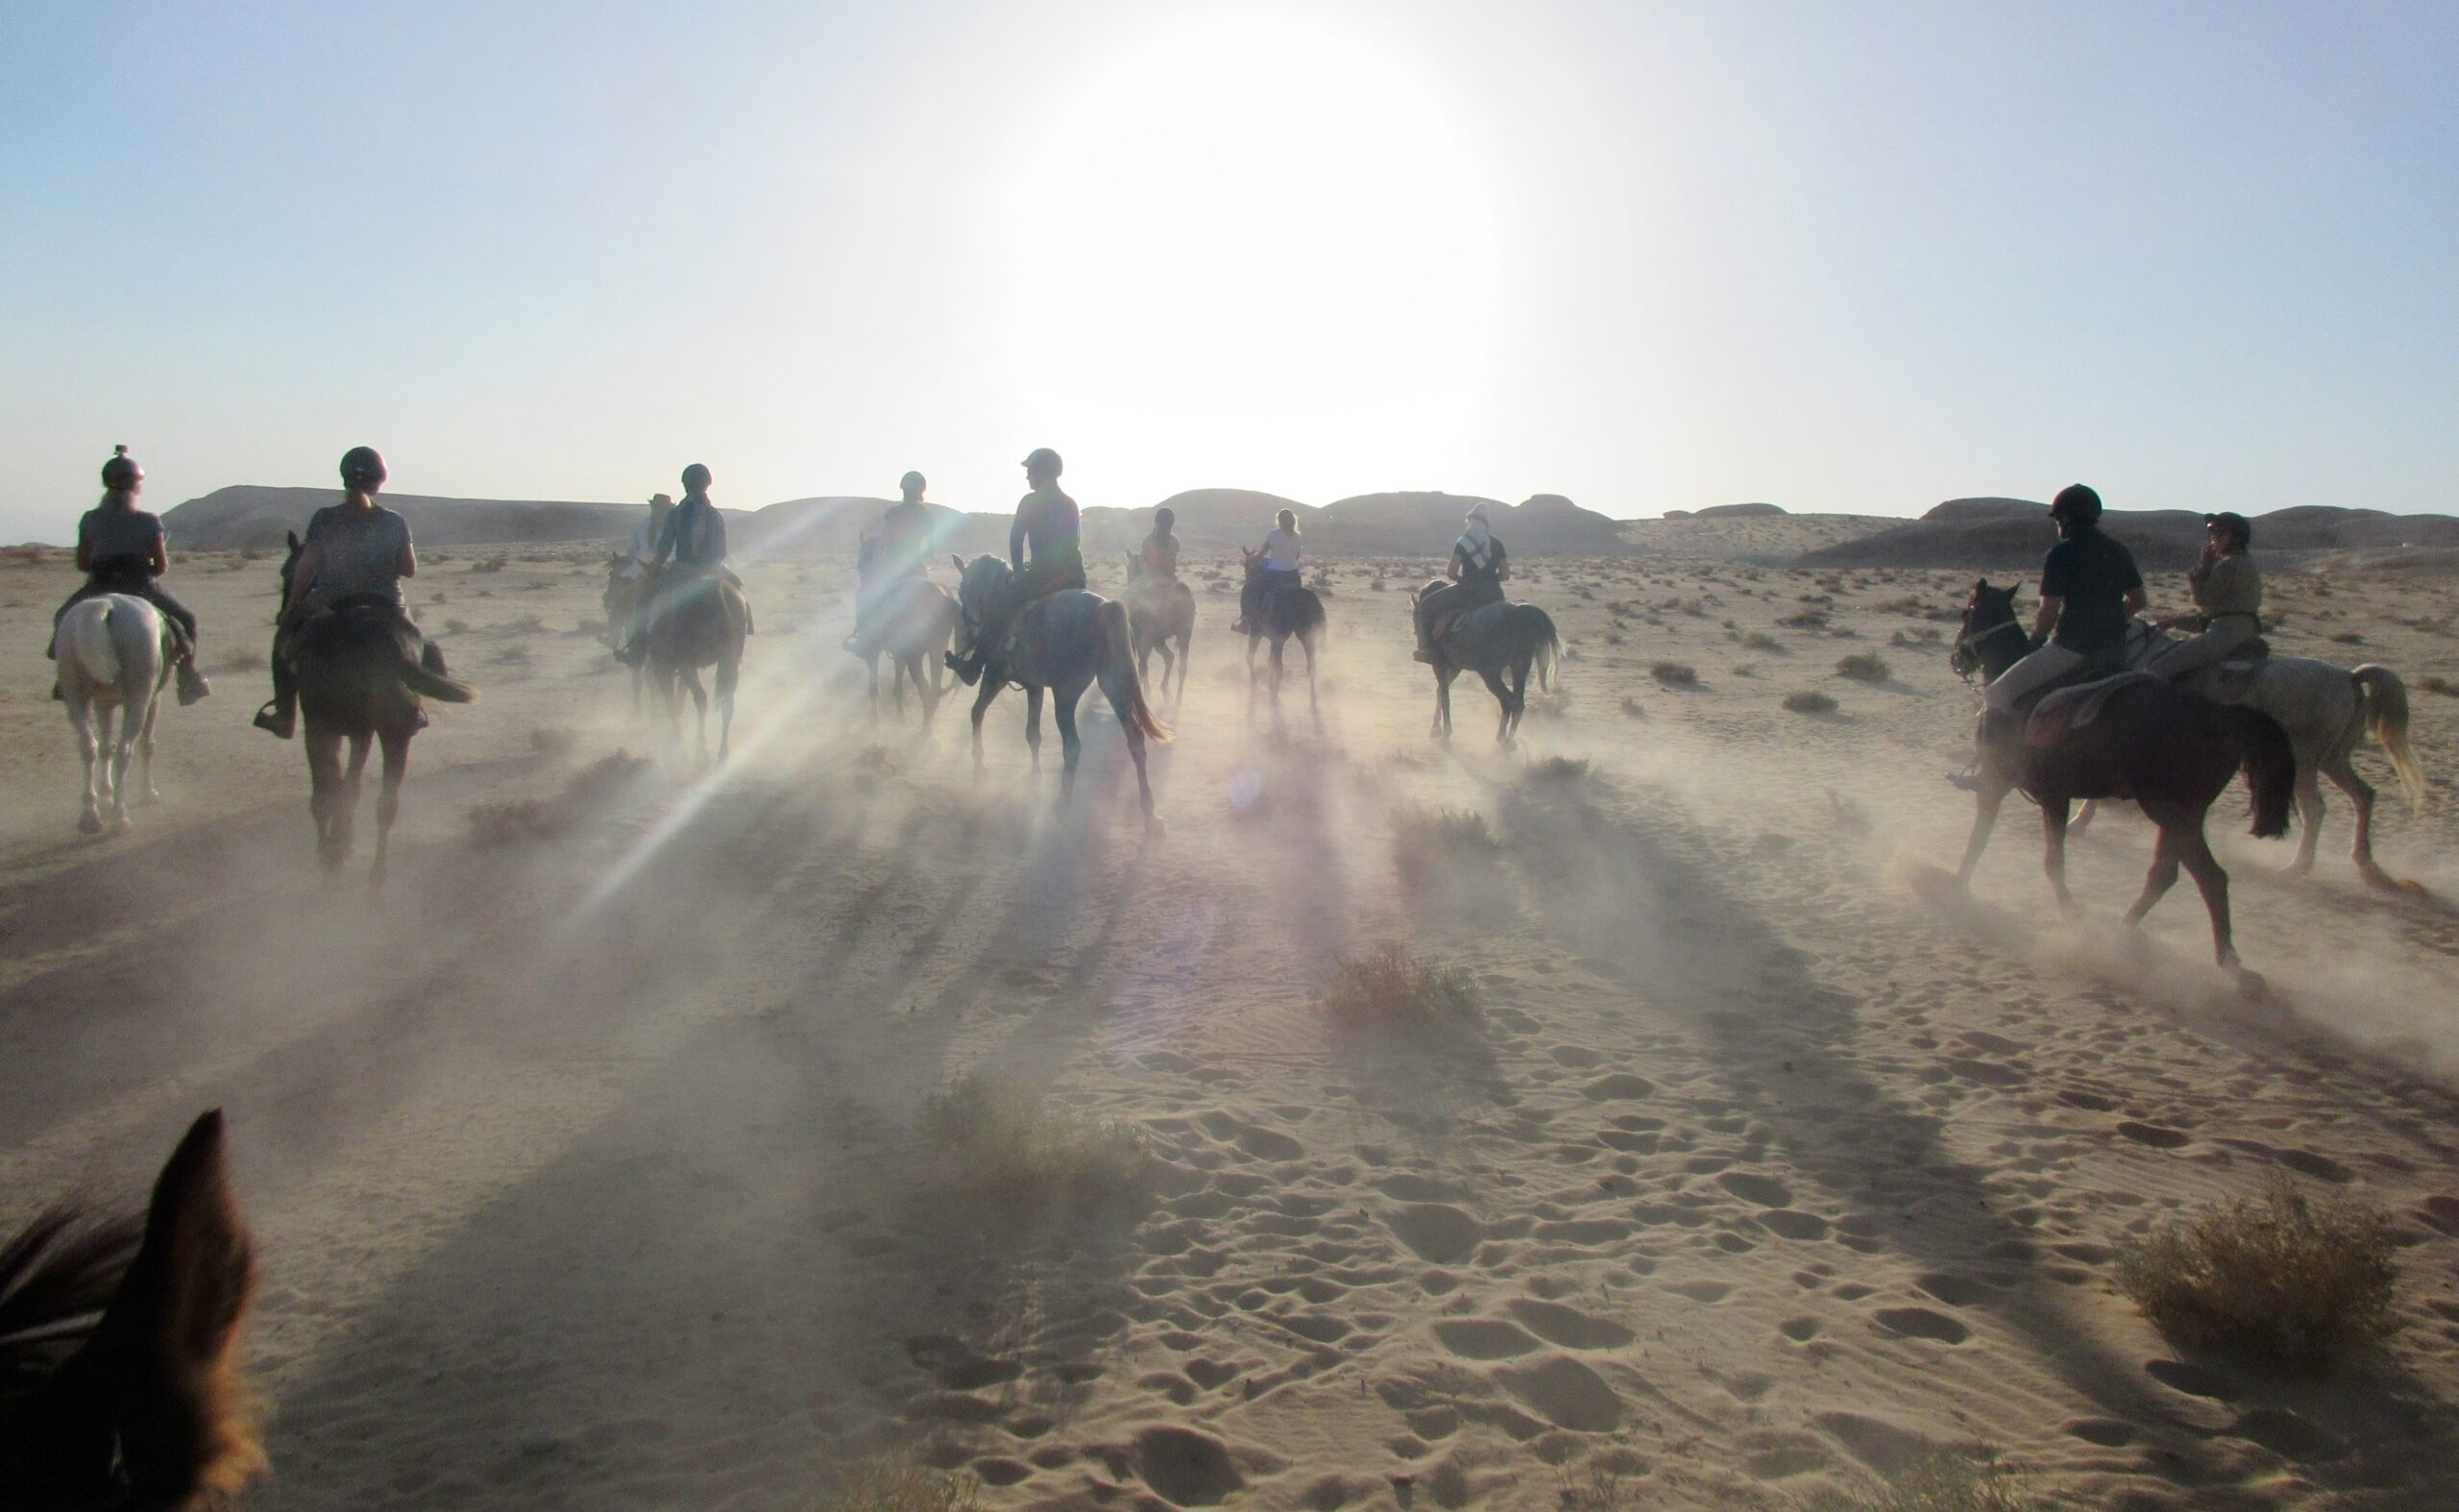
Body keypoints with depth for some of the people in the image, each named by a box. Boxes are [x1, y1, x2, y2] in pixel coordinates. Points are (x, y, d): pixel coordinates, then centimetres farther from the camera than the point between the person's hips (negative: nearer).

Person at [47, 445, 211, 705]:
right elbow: (162, 566, -7)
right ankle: (188, 678, 13)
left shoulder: (90, 520, -2)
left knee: (64, 618, 31)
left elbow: (82, 564, 3)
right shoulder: (149, 522, -9)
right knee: (186, 620, 20)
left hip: (99, 589, 2)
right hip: (142, 590, -2)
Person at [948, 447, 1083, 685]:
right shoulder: (1071, 505, 17)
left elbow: (1015, 540, -5)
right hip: (1075, 579, 6)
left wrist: (1019, 572, 8)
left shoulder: (1030, 502, -3)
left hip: (1042, 577, -6)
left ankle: (973, 667, 3)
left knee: (996, 608, 4)